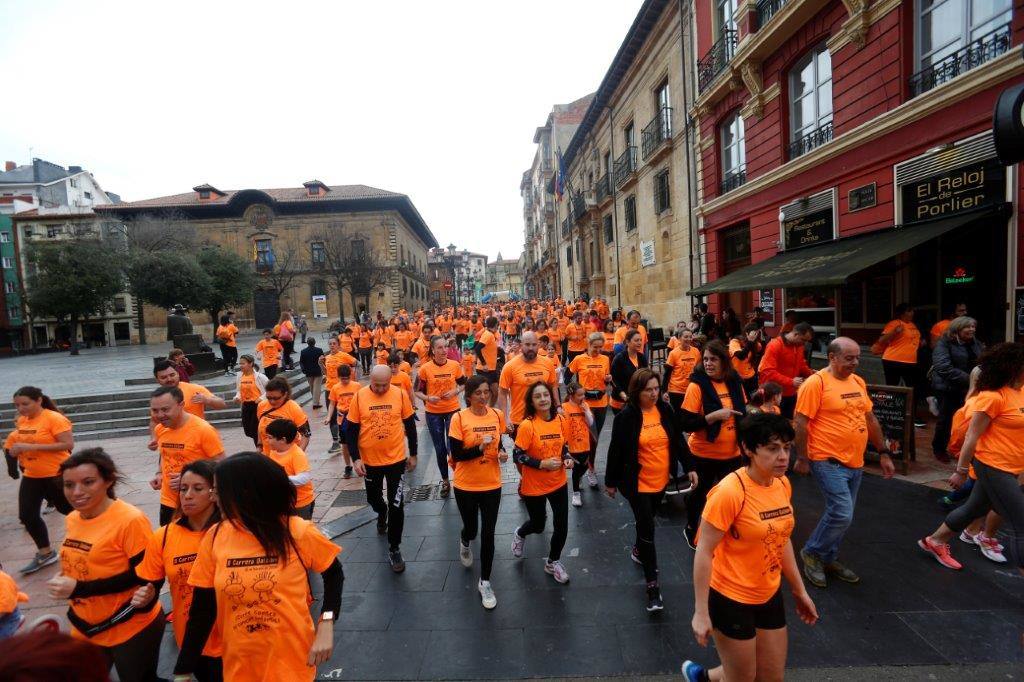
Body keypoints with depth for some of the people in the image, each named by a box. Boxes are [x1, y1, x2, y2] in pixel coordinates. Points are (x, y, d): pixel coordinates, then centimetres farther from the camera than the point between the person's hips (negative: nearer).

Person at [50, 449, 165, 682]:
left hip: (132, 629, -7)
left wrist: (79, 589, -25)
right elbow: (80, 564, 15)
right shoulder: (72, 520, 0)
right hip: (86, 628, 7)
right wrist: (64, 584, -1)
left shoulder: (131, 520, -26)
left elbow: (144, 576, -23)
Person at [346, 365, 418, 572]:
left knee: (396, 506, 0)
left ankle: (394, 550, 18)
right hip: (370, 460, 2)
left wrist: (413, 454, 5)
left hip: (396, 459, -2)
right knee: (373, 498, 22)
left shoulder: (400, 394, -11)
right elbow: (351, 430, -4)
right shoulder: (359, 396, -11)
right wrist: (355, 458, -10)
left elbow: (410, 425, 0)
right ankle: (382, 512, 58)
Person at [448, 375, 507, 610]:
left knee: (488, 534, 6)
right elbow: (456, 454, -16)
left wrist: (502, 452, -11)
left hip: (492, 484, 2)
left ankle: (485, 582, 26)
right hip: (466, 485, -2)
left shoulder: (497, 415, -5)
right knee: (471, 529, 17)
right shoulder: (459, 418, -16)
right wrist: (479, 448, -30)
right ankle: (464, 542, 56)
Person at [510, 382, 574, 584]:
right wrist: (542, 464, -25)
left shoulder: (561, 421, -6)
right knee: (538, 525, 15)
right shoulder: (527, 425, -22)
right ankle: (519, 534, 52)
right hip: (534, 486, -4)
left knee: (562, 526, 7)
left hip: (558, 483, 4)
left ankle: (553, 562, 35)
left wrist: (567, 458, -9)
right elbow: (517, 455, -18)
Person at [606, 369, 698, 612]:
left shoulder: (665, 409, -4)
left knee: (647, 521, 23)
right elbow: (616, 450, -11)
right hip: (637, 483, -5)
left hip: (661, 480, 5)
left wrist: (689, 467, 1)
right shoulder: (626, 416, -17)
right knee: (647, 528, -3)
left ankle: (638, 550, 51)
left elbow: (678, 440, 5)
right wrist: (611, 481, -6)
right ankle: (652, 585, 8)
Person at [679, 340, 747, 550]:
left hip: (732, 453, 4)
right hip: (704, 454, -3)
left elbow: (742, 411, 15)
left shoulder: (734, 382, -2)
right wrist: (714, 416, -28)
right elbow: (685, 423, -20)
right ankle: (691, 529, 40)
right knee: (699, 493, 15)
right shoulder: (697, 385, -16)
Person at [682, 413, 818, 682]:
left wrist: (799, 590, 16)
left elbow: (781, 539, 11)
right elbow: (704, 553, -21)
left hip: (770, 596, 7)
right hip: (731, 599, -7)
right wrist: (701, 612, -18)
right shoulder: (729, 492, -26)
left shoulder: (783, 485, -4)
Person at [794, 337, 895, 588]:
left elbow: (870, 419, 19)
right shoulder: (816, 383, -15)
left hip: (855, 463, 8)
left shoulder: (858, 382, 10)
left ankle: (829, 559, 31)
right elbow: (801, 423, -15)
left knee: (841, 514, 14)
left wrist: (884, 453, 17)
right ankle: (812, 552, 12)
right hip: (829, 462, -8)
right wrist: (802, 459, -14)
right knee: (842, 514, -10)